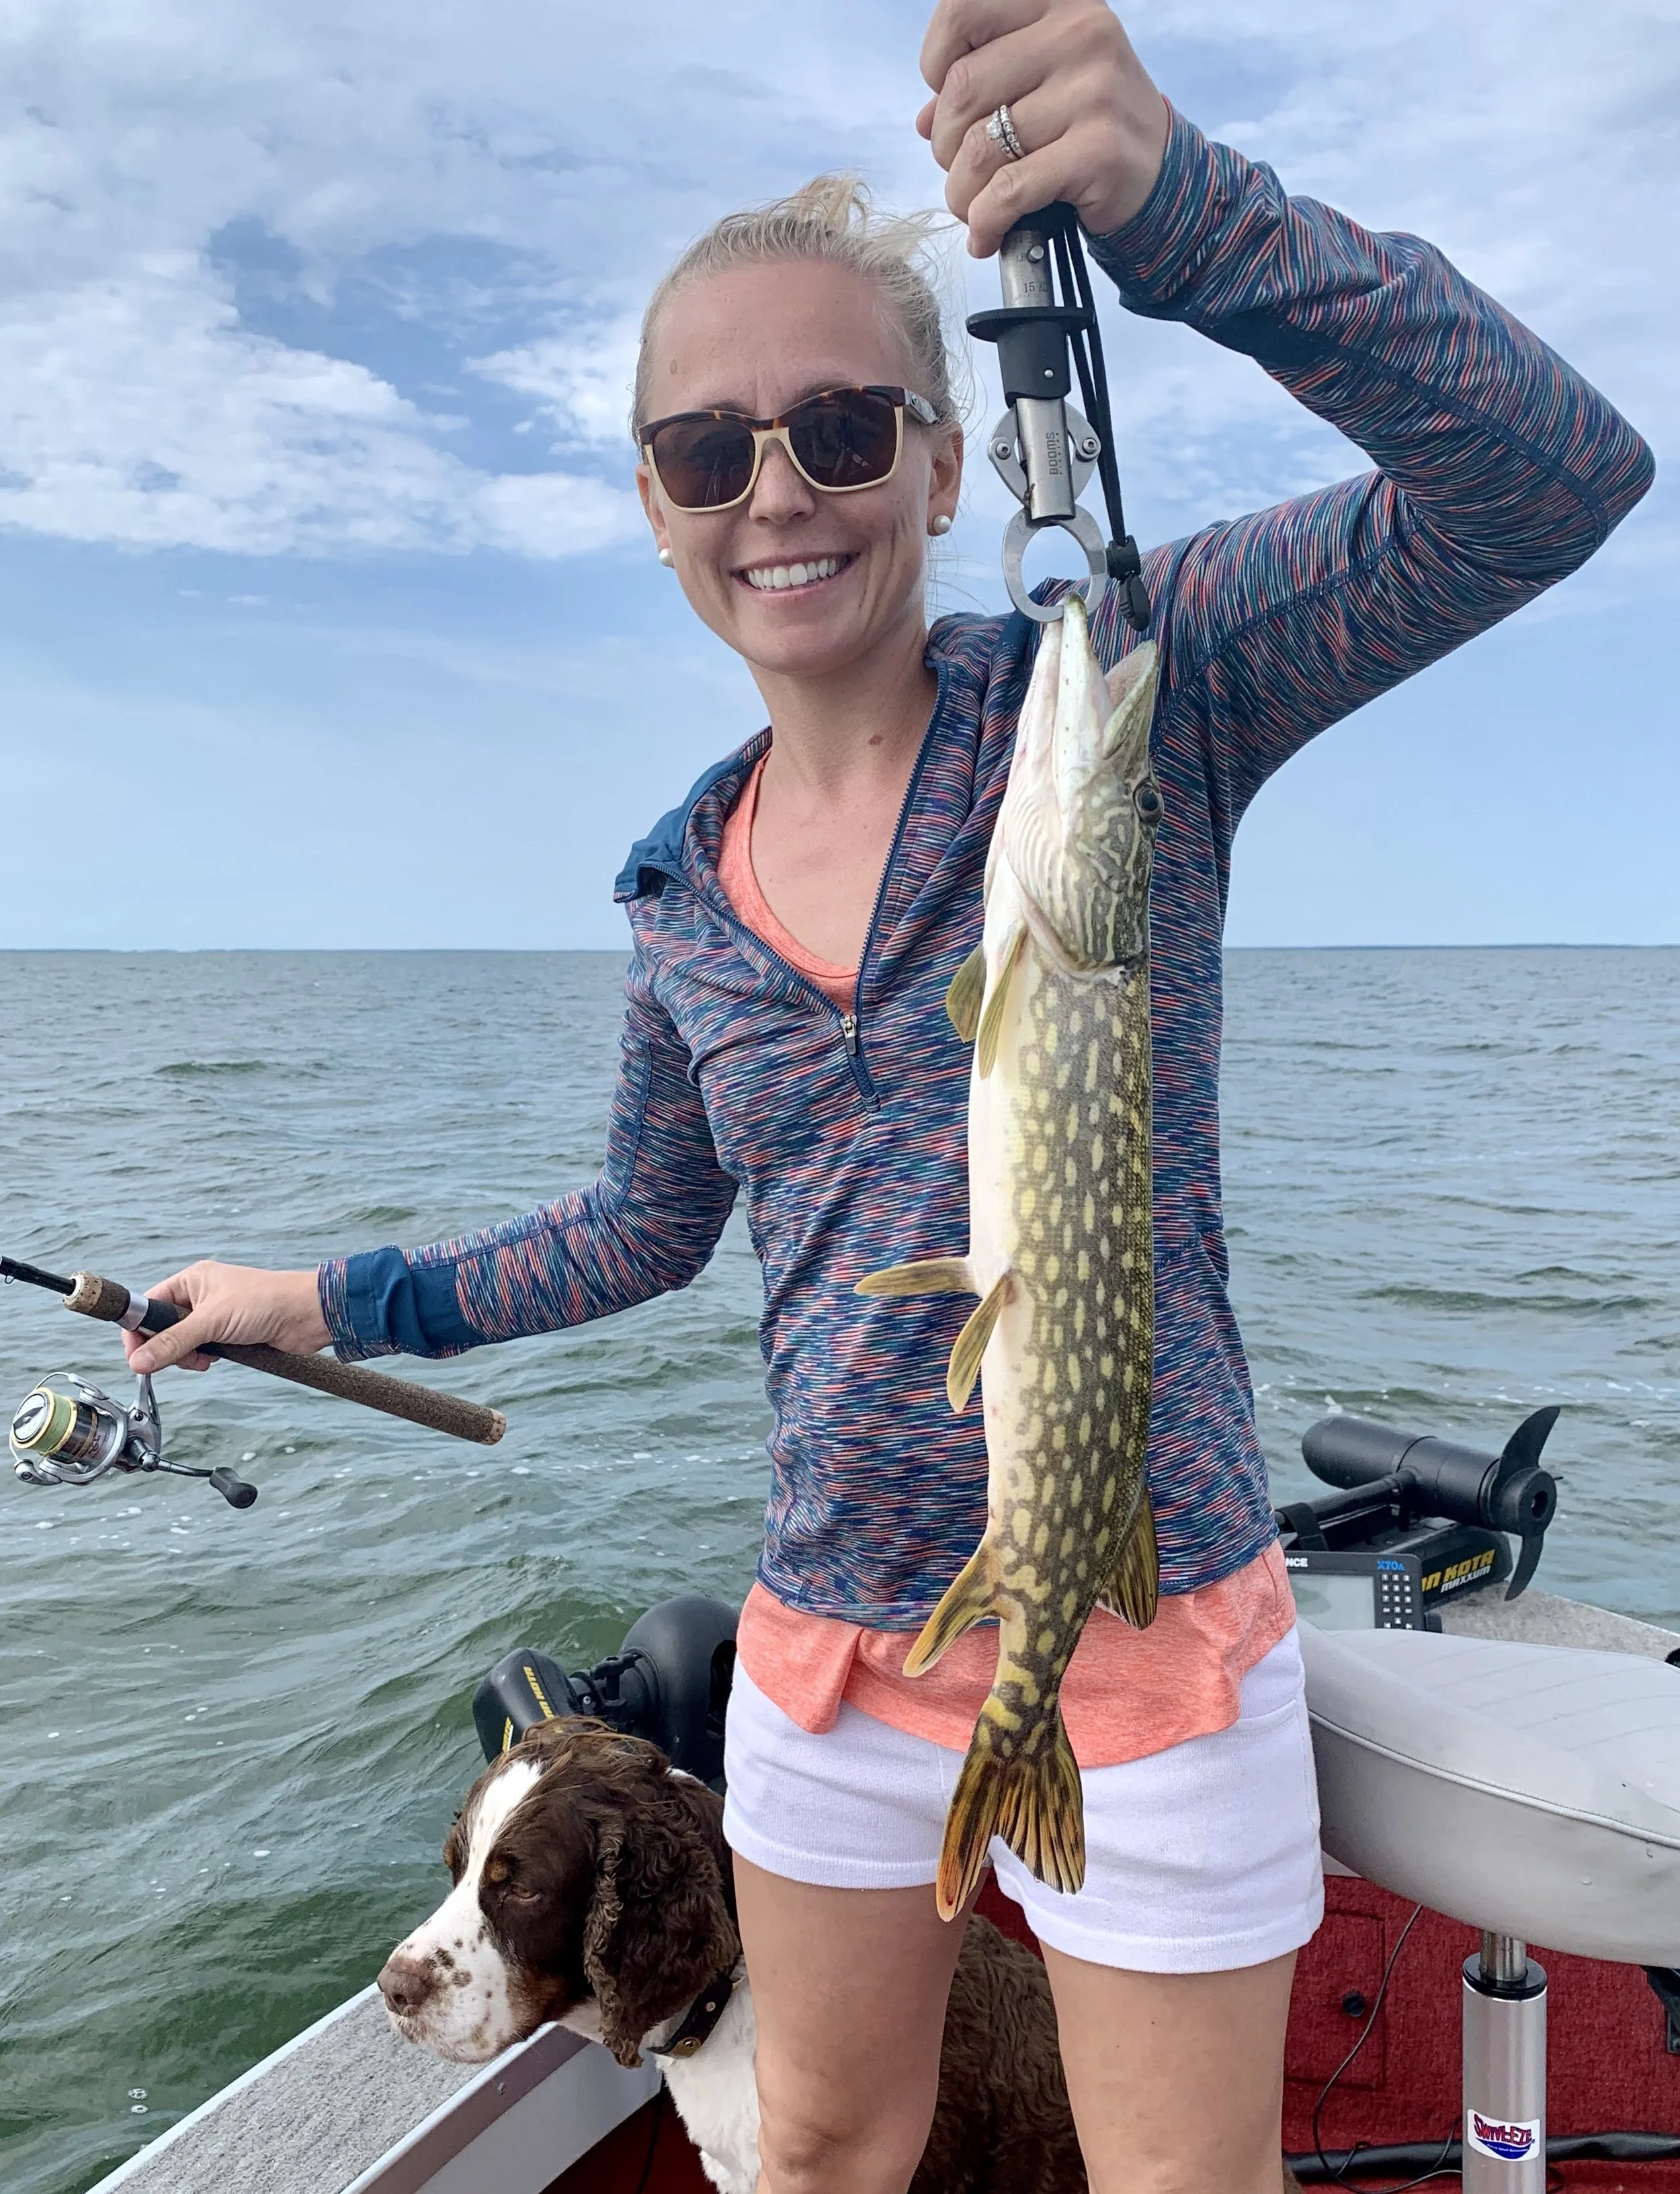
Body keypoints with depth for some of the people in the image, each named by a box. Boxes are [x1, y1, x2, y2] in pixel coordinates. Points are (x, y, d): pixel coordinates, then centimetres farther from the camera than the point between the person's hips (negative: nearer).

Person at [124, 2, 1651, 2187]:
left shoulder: (1125, 689, -13)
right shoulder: (688, 884, 1)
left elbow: (1552, 480, -26)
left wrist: (1175, 201, -39)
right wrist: (340, 1301, 13)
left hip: (1141, 1653, -4)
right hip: (829, 1650, 5)